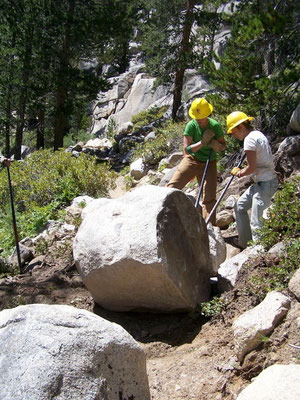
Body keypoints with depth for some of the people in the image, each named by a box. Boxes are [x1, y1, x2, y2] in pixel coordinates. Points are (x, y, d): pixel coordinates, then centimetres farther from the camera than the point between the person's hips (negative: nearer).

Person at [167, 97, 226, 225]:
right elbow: (187, 149, -16)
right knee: (172, 187, -11)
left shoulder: (215, 126, -11)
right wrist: (203, 142, -27)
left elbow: (223, 146, -1)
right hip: (192, 160, 0)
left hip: (209, 164, 1)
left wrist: (216, 144, -24)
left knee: (210, 198, -3)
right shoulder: (191, 125, -14)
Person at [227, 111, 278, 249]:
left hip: (265, 184, -11)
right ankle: (245, 241, 31)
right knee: (240, 207, 21)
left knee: (257, 222, -8)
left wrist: (239, 173, 0)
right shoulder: (257, 134, 15)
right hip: (261, 182, 11)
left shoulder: (250, 139, -15)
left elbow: (252, 167, -17)